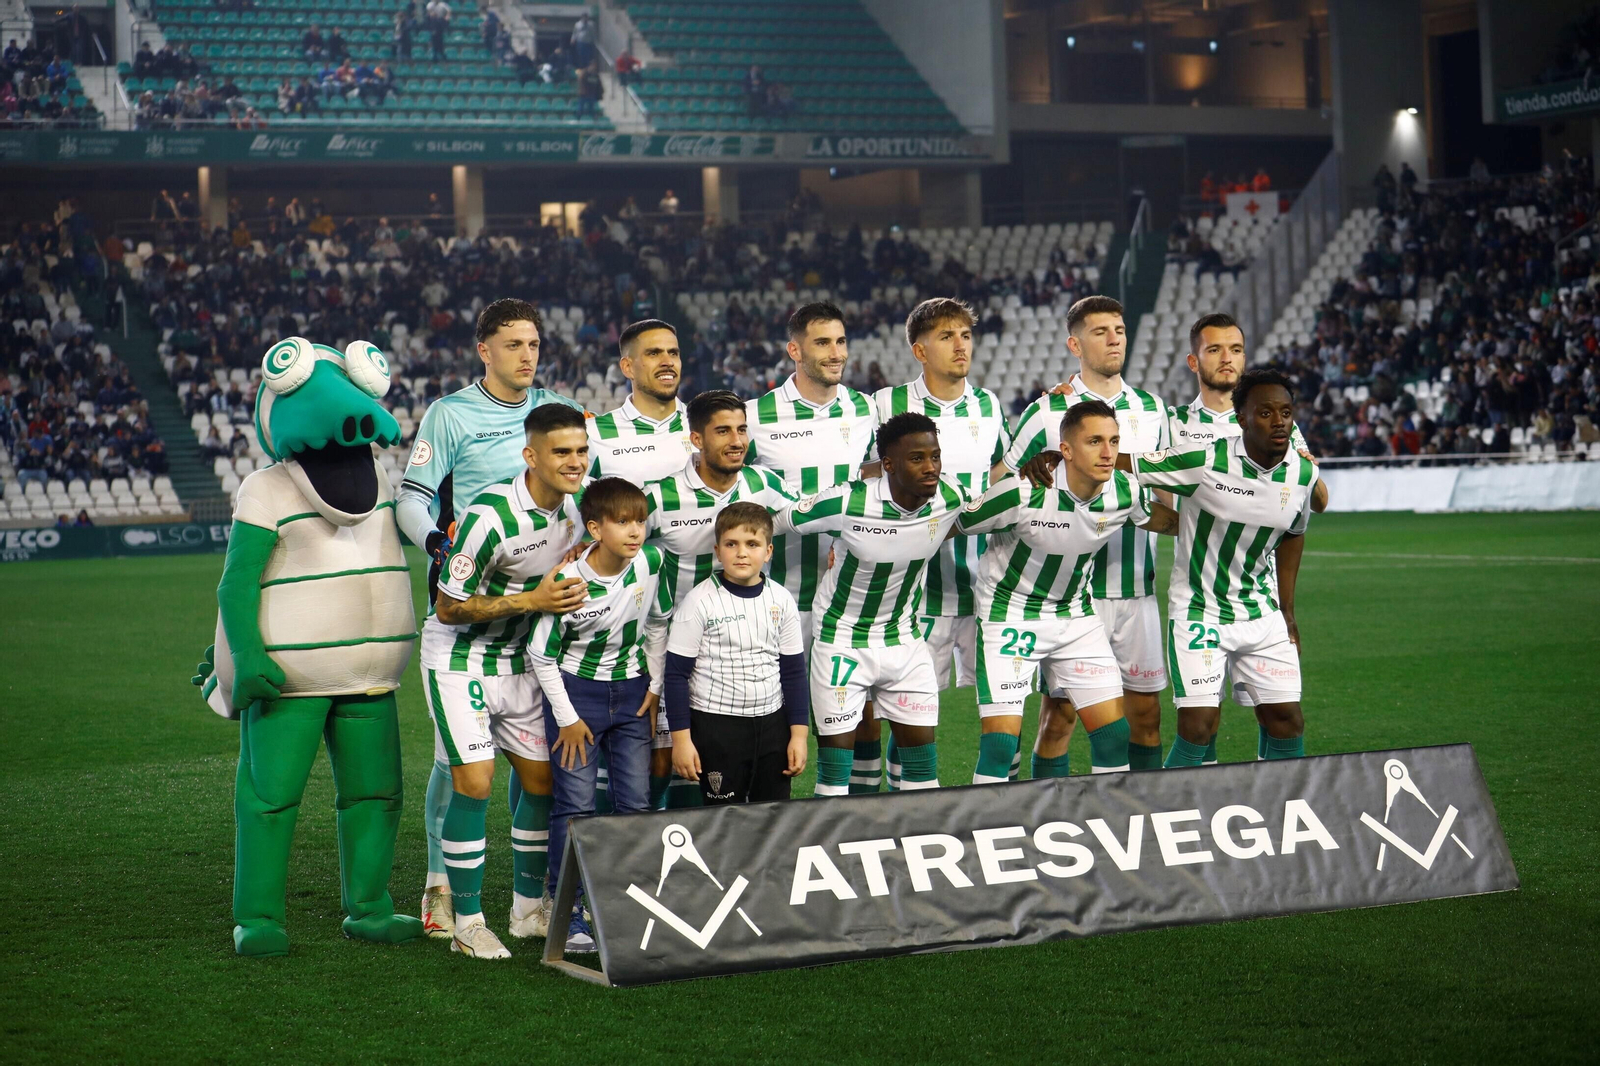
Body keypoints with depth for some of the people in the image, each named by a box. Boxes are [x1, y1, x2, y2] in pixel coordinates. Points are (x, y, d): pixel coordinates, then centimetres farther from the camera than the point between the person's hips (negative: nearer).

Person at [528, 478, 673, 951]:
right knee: (575, 804, -6)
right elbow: (541, 653, -11)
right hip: (576, 689, -4)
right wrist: (567, 718, -9)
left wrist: (655, 686, 7)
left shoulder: (651, 563, -9)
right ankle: (567, 913, 2)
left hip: (631, 691, 4)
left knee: (635, 802, 2)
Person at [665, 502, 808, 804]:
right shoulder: (701, 602, -9)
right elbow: (676, 674, -6)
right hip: (716, 726, -4)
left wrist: (799, 733, 6)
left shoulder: (781, 600, 2)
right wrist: (681, 738, -8)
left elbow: (794, 671, 9)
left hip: (772, 723, 4)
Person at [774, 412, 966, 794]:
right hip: (843, 643, -4)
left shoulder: (951, 499, -12)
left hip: (905, 640, 4)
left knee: (922, 752, 4)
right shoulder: (848, 502, -26)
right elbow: (776, 523, -11)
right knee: (836, 749, -2)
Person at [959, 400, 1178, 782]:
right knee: (1002, 739, -12)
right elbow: (947, 527, -14)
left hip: (1076, 614, 5)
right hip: (1010, 616, -5)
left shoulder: (1125, 492, -12)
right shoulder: (1024, 493, -27)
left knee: (1114, 732, 1)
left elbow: (1166, 521, 13)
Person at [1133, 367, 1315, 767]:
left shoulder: (1303, 472, -2)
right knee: (1198, 727, -11)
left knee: (1286, 721, 1)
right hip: (1197, 612, -5)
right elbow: (1118, 462, -14)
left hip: (1262, 615, 5)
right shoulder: (1205, 462, -19)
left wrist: (1287, 611, 16)